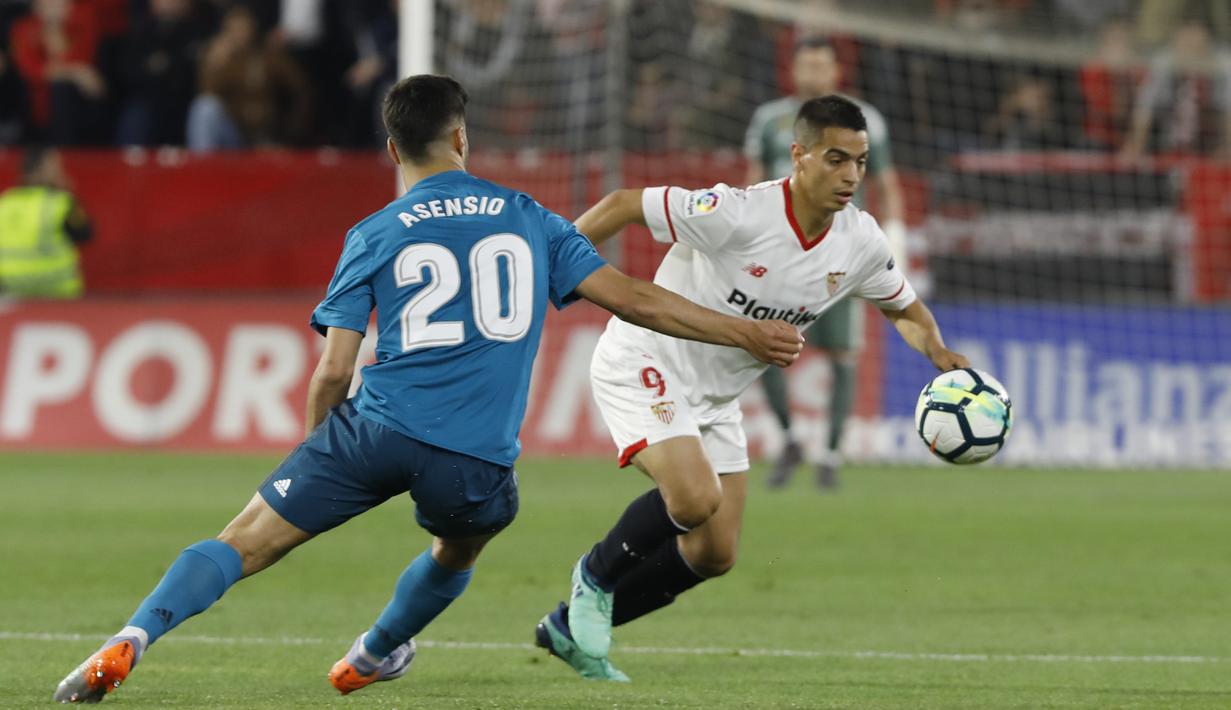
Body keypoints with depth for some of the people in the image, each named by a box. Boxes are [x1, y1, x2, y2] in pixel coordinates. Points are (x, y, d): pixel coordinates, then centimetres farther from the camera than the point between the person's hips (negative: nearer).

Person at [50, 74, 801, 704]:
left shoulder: (374, 237, 8)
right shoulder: (530, 221, 12)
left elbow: (333, 373, 3)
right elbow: (630, 297, 10)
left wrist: (318, 454, 21)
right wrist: (747, 335, 18)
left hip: (378, 426, -1)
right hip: (477, 456, 1)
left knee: (246, 540, 0)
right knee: (456, 554, 35)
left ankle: (133, 640, -19)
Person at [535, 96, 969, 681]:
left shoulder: (860, 242, -8)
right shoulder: (738, 215, -29)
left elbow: (904, 309, 10)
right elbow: (623, 205, -22)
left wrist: (940, 355, -10)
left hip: (716, 396, 8)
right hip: (645, 367, -7)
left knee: (715, 555, 6)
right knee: (695, 497, -31)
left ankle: (574, 624, 23)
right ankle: (597, 576, -1)